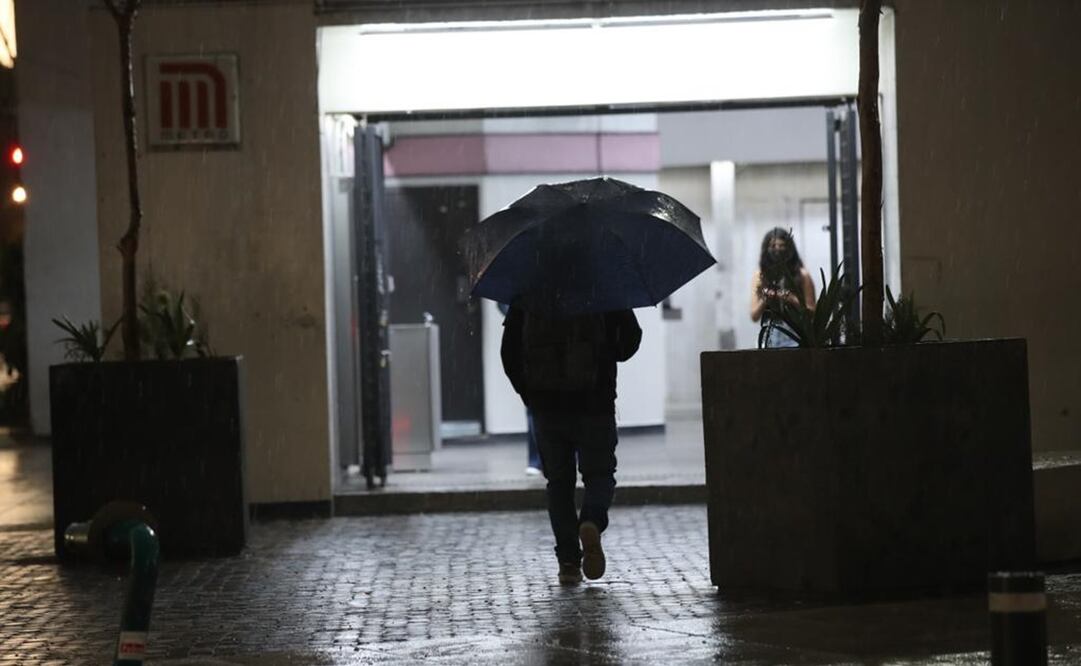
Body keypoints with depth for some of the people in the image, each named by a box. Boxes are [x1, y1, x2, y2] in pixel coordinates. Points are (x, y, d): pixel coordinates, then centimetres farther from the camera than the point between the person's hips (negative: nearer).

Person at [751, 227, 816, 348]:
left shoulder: (801, 275, 4)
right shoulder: (760, 276, 10)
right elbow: (754, 316, 8)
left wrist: (793, 300, -12)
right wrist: (764, 300, -10)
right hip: (769, 336, 2)